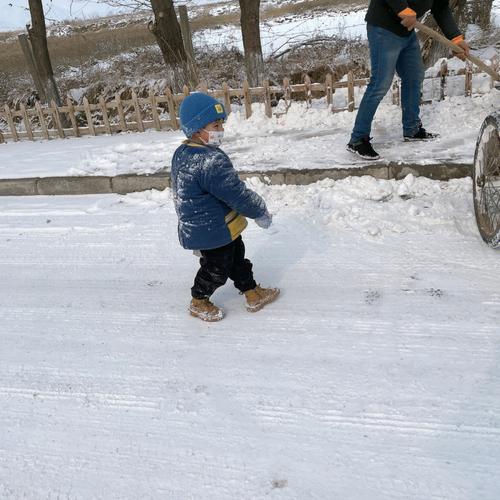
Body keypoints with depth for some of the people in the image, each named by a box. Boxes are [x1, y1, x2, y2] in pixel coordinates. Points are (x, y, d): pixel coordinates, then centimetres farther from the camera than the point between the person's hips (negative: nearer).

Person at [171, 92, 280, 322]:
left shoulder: (181, 154, 3)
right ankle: (198, 302, 32)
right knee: (217, 268, 11)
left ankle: (253, 293, 35)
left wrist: (195, 231, 23)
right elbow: (237, 194, -26)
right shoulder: (211, 160, -30)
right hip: (213, 231, -10)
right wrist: (261, 212, -10)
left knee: (237, 258, 21)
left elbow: (183, 192, 13)